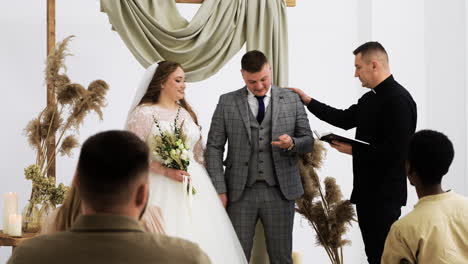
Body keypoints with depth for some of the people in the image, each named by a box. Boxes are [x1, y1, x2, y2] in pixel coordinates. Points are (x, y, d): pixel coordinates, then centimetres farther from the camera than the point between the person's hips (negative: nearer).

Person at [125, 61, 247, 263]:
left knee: (198, 240, 0)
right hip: (162, 189, -5)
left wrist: (203, 184, 10)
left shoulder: (187, 113, 13)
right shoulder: (143, 114, -4)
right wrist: (166, 171, -17)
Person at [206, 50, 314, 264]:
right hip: (240, 192, -1)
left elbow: (308, 141, 11)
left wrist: (292, 143, -13)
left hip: (280, 191, 1)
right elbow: (214, 148, 3)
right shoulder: (227, 102, 4)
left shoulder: (292, 100, 6)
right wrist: (219, 190, -5)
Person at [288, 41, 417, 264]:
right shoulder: (370, 98, 11)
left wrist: (354, 150, -15)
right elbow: (345, 119, 23)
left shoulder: (399, 100, -17)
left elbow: (396, 150, -23)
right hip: (367, 189, 9)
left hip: (385, 194, -9)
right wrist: (308, 101, 18)